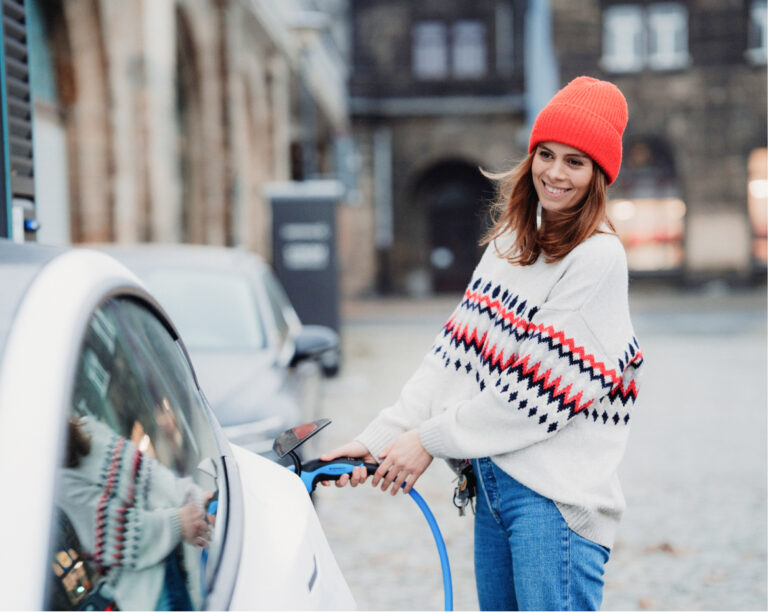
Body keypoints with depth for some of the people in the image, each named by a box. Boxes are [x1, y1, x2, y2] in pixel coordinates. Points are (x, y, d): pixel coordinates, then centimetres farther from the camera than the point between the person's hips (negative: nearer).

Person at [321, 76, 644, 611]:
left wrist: (431, 439, -11)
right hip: (492, 478, 8)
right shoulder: (510, 241, 15)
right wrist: (379, 438, 0)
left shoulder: (599, 257, -10)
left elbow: (543, 385, -15)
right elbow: (457, 351, 10)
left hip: (555, 492, -7)